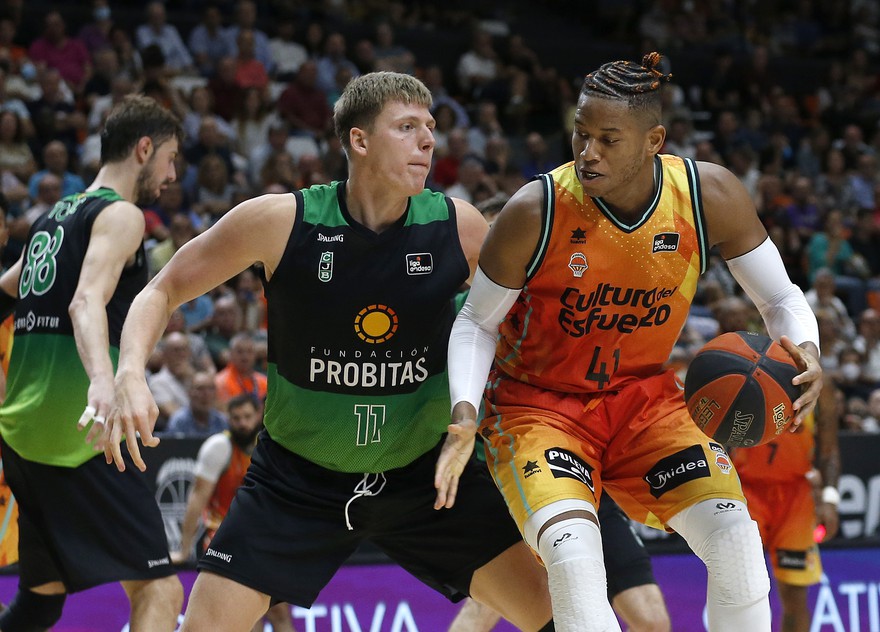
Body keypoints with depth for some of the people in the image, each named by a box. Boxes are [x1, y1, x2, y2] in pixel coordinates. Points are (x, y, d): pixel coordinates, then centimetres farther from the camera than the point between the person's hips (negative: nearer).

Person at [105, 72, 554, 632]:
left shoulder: (458, 226, -11)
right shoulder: (281, 221, -17)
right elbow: (164, 291, -6)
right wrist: (131, 375, -24)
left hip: (425, 474, 2)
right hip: (297, 478, -2)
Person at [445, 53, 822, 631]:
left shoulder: (711, 196, -14)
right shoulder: (535, 212, -21)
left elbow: (781, 298, -2)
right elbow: (478, 322, -7)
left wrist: (805, 350, -25)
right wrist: (464, 409, -23)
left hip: (644, 397, 3)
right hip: (538, 403, -3)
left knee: (735, 535, -18)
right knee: (573, 555, -30)